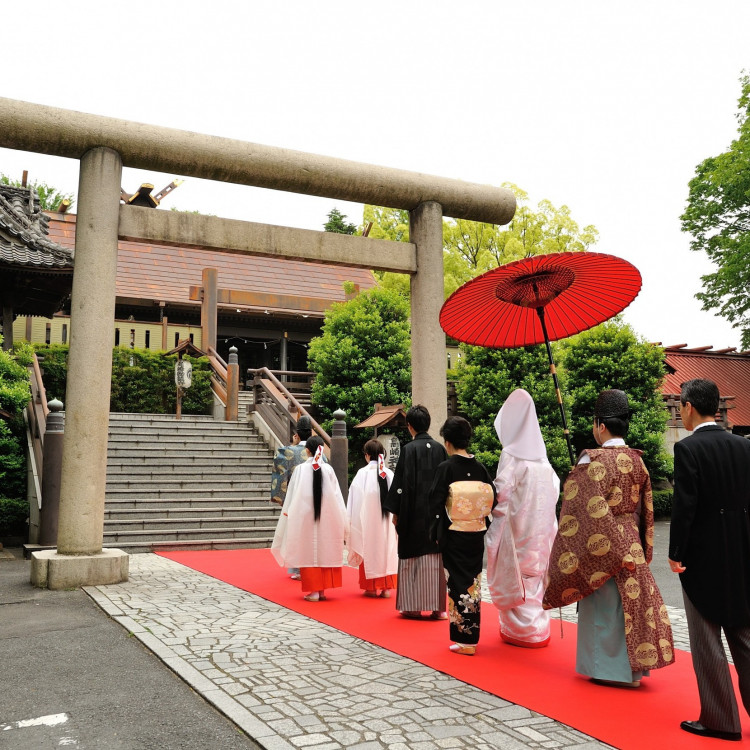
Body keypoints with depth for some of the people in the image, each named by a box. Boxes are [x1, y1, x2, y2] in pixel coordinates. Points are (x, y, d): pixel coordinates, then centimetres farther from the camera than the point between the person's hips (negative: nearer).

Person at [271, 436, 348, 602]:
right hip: (327, 518, 2)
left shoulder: (300, 469, -7)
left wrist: (288, 513, 8)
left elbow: (292, 496, -3)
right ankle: (322, 590, 15)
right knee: (325, 551, 10)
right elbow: (337, 496, 2)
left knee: (309, 552, 4)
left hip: (305, 517, -2)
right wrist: (342, 522, 9)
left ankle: (313, 590, 4)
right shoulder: (328, 469, -2)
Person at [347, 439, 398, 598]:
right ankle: (386, 587, 12)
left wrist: (351, 520, 0)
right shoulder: (389, 473, -1)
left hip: (368, 520, -3)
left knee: (370, 550, 6)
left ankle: (372, 587, 10)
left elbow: (356, 499, -7)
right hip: (386, 520, 3)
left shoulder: (363, 473, -10)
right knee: (386, 549, 9)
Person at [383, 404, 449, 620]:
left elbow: (401, 482, -11)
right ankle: (437, 607, 10)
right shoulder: (440, 448, 3)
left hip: (414, 514, -4)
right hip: (437, 512, 4)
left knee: (413, 556, 5)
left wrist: (395, 511, -4)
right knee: (435, 557, 7)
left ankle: (413, 607, 9)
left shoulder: (409, 449, -10)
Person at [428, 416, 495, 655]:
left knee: (458, 583, 3)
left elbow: (436, 504, -13)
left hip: (453, 536, -4)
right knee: (473, 582, 14)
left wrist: (438, 533, -1)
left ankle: (464, 640, 7)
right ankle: (471, 635, 23)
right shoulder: (480, 468, 1)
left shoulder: (445, 468, -12)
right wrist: (478, 522, 14)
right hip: (476, 535, 5)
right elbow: (492, 500, 3)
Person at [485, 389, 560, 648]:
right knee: (536, 574, 14)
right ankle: (539, 627, 22)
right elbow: (555, 488, 10)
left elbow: (501, 492, -15)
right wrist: (540, 510, 15)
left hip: (516, 526, -6)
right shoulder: (541, 455, 6)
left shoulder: (511, 454, -13)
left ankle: (521, 631, 10)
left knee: (515, 577, 4)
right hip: (541, 527, 6)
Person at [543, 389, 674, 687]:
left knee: (604, 605, 5)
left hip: (601, 545, -6)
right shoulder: (636, 460, 4)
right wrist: (637, 547, 19)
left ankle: (607, 669, 15)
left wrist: (616, 550, -16)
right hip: (631, 544, 7)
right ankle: (632, 664, 23)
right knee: (629, 599, 14)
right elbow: (644, 508, 11)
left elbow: (594, 510, -22)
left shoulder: (593, 461, -18)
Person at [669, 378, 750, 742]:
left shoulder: (688, 448, -15)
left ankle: (720, 719, 15)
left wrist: (675, 554, -9)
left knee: (707, 643, 6)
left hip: (703, 558, -6)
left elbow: (684, 505, -18)